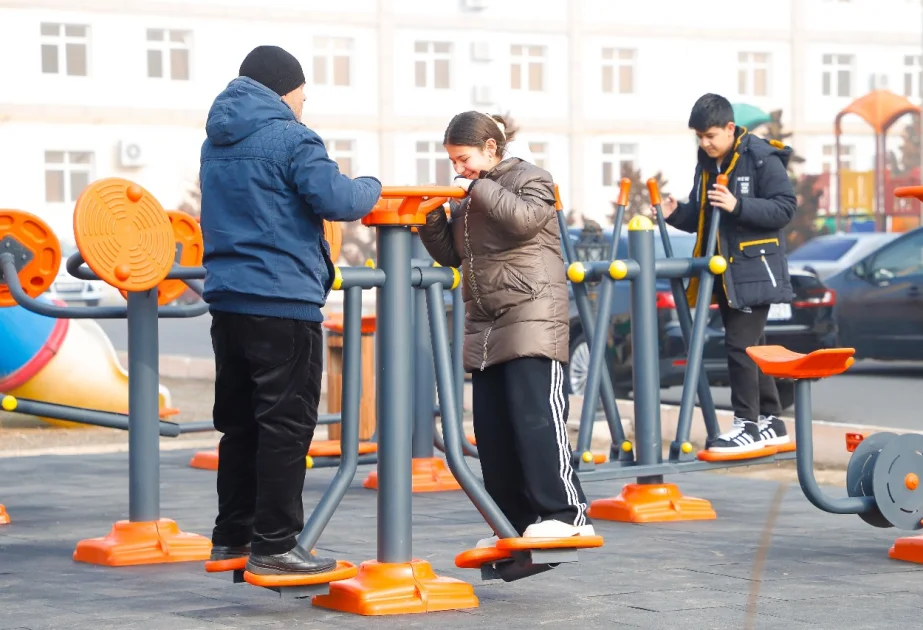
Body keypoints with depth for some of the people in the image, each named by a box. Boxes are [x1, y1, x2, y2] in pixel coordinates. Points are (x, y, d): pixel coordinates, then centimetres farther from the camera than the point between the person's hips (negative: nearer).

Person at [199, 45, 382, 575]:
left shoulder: (217, 143, 15)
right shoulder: (289, 139, -10)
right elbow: (337, 200, -18)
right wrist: (372, 186, 3)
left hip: (228, 299, 8)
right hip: (283, 301, -8)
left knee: (239, 422, 15)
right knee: (285, 425, -3)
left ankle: (232, 536, 21)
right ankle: (273, 544, -3)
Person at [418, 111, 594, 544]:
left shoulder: (530, 179, 0)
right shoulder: (469, 197, 20)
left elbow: (524, 218, -20)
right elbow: (450, 253, 21)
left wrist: (478, 188, -12)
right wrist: (430, 218, 4)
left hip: (532, 317, -8)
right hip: (483, 326, 8)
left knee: (536, 416, -17)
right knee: (490, 427, 4)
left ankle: (567, 512, -17)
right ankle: (517, 522, 8)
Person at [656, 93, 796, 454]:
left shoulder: (762, 158, -11)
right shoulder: (706, 164, 13)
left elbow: (784, 208, -16)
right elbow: (701, 218, 19)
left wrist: (738, 206, -26)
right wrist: (677, 213, -1)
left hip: (754, 271, -8)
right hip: (724, 272, 8)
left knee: (740, 344, -12)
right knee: (750, 346, 12)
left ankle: (748, 426, -7)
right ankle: (771, 421, 21)